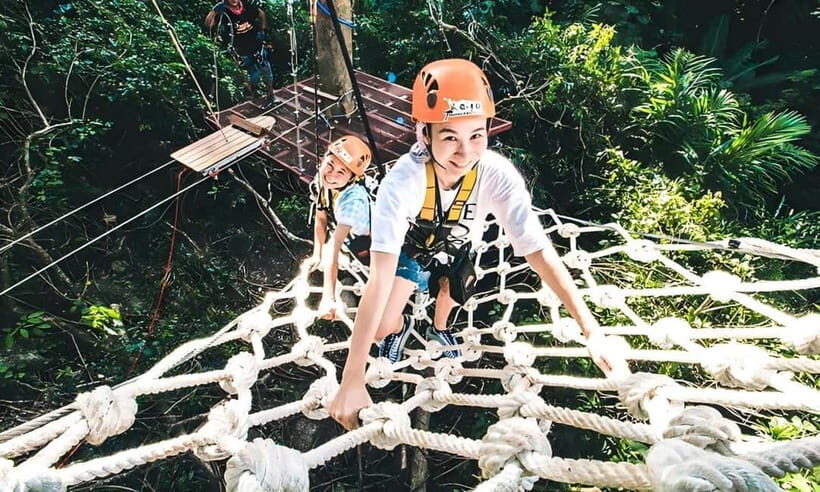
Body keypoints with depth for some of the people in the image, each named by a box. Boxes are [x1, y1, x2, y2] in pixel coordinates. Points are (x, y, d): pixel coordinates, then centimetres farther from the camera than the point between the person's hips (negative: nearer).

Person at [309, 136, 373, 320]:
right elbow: (321, 220, -2)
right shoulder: (320, 182, -17)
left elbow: (334, 249, -43)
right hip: (350, 239, 7)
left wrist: (328, 298, -40)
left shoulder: (353, 199, -38)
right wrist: (316, 256, 3)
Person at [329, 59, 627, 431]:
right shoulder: (403, 181, -42)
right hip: (411, 243, -1)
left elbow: (540, 252, -33)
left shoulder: (498, 175, -35)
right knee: (382, 329, -11)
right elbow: (380, 278, -47)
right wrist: (352, 381, -49)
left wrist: (592, 331, -38)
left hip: (458, 247, 2)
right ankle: (400, 328, 26)